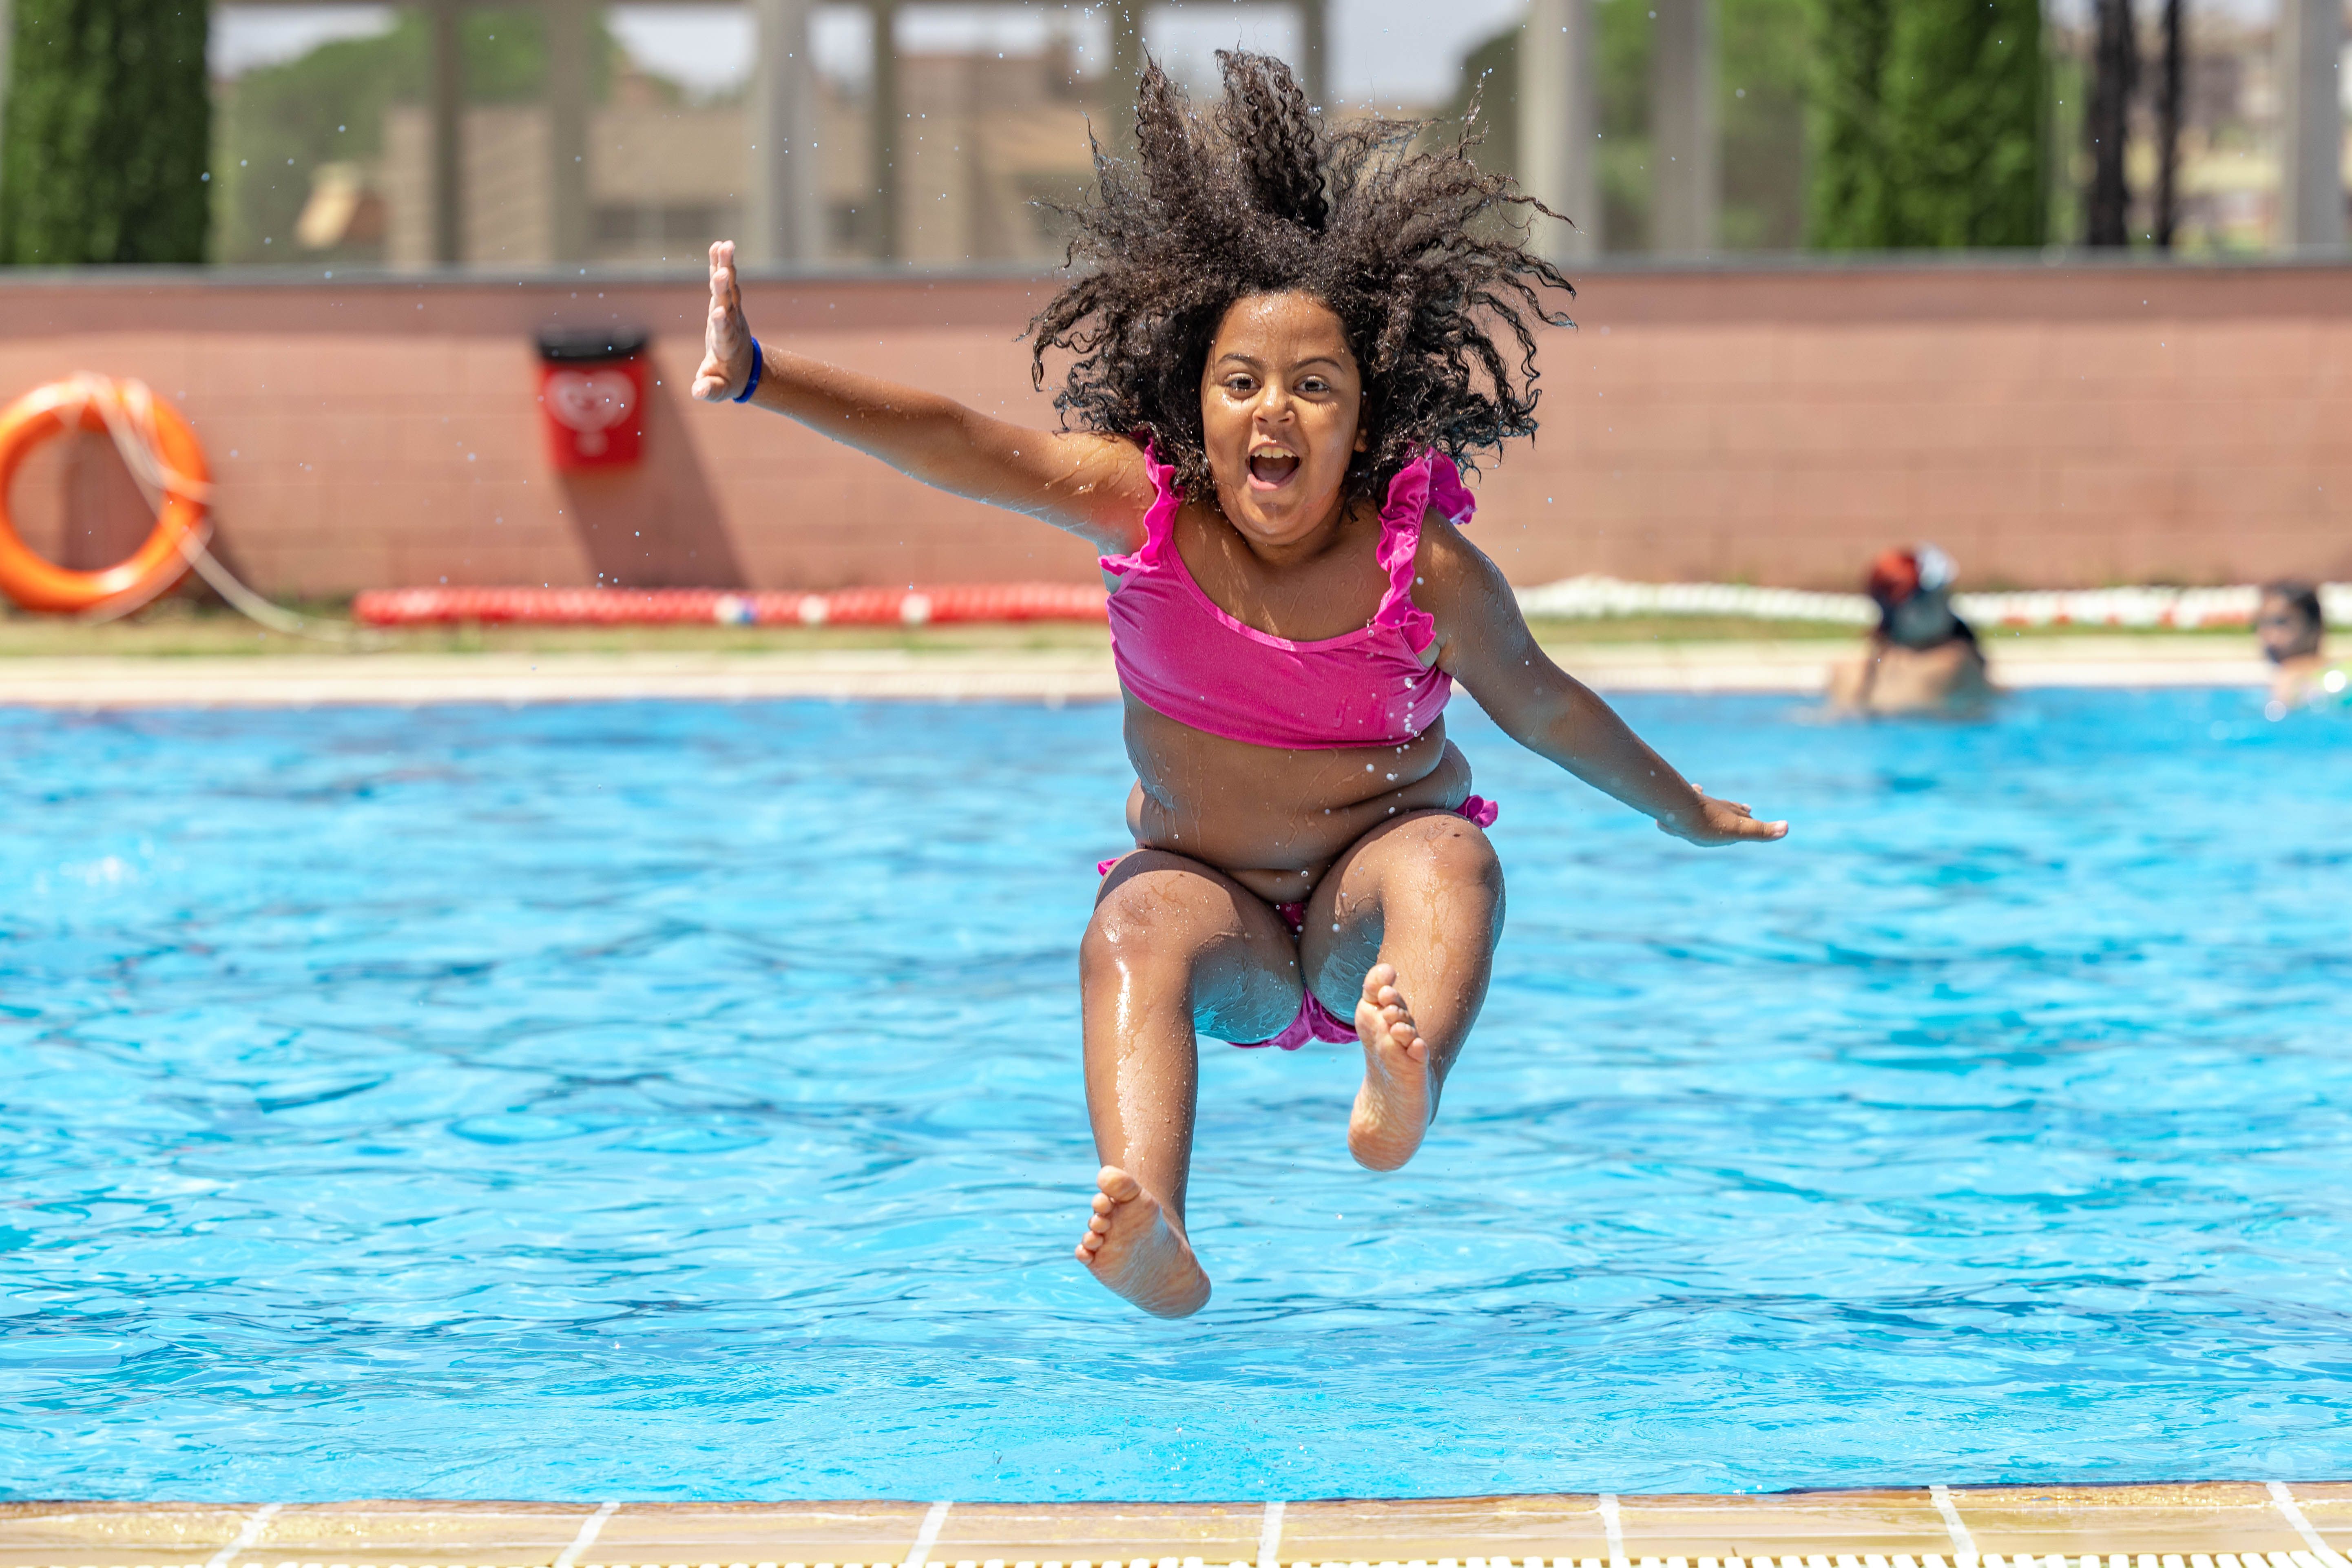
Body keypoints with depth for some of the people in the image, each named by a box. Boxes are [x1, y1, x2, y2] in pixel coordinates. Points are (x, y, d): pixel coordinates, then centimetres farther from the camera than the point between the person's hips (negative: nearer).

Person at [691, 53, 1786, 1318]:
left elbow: (1540, 706, 2)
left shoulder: (1425, 566, -15)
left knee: (1449, 857, -34)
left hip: (1366, 898, 0)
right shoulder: (1144, 502, -13)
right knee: (1132, 932, -34)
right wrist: (763, 380, -33)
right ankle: (1149, 1237, -61)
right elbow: (951, 444, -21)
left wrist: (1687, 815, 16)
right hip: (1207, 890, 1)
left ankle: (1407, 1087, -69)